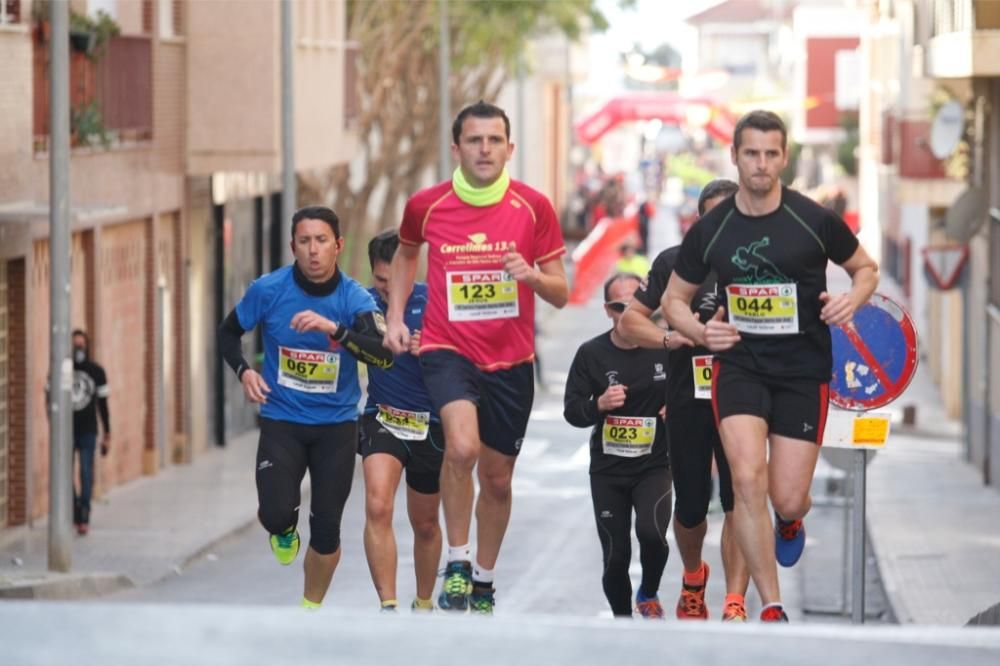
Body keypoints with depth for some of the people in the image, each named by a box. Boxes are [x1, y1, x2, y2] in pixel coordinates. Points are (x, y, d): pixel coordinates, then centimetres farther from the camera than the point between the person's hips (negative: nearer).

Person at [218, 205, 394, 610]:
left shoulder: (354, 299, -13)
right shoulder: (268, 289, -9)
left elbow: (383, 355, -29)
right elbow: (228, 333, 7)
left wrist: (334, 329, -42)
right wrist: (244, 371, -11)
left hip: (337, 424, 0)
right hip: (281, 420, 0)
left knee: (326, 528, 2)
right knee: (276, 513, -18)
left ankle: (311, 610, 26)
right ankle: (284, 531, 22)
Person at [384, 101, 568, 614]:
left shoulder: (533, 207, -4)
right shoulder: (426, 206, -3)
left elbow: (560, 294, 1)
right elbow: (406, 254, 20)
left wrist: (534, 276, -21)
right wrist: (395, 315, 10)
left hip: (511, 360, 2)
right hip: (447, 350, -2)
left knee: (497, 479, 12)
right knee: (462, 446, -29)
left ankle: (483, 584, 33)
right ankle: (457, 563, -11)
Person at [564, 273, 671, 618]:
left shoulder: (665, 349, -5)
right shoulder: (591, 354, -1)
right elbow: (571, 410, 0)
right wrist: (599, 405, -20)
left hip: (654, 464, -1)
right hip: (607, 469, 2)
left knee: (651, 532, -24)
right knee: (616, 555, 1)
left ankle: (648, 595, 8)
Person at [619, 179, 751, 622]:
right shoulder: (675, 262, 0)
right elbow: (630, 319, 1)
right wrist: (668, 339, -17)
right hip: (687, 399, 1)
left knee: (739, 500, -14)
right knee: (691, 506, 11)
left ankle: (735, 605, -16)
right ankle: (693, 577, 42)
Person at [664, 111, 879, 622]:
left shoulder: (816, 221, -6)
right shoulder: (710, 231, -1)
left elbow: (865, 268, 10)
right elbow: (675, 299, 12)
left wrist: (851, 299, -12)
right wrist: (700, 332, -9)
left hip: (804, 372, -1)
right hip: (739, 365, 1)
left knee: (788, 500, -3)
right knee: (747, 476, -21)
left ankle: (789, 524, 41)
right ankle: (772, 609, -11)